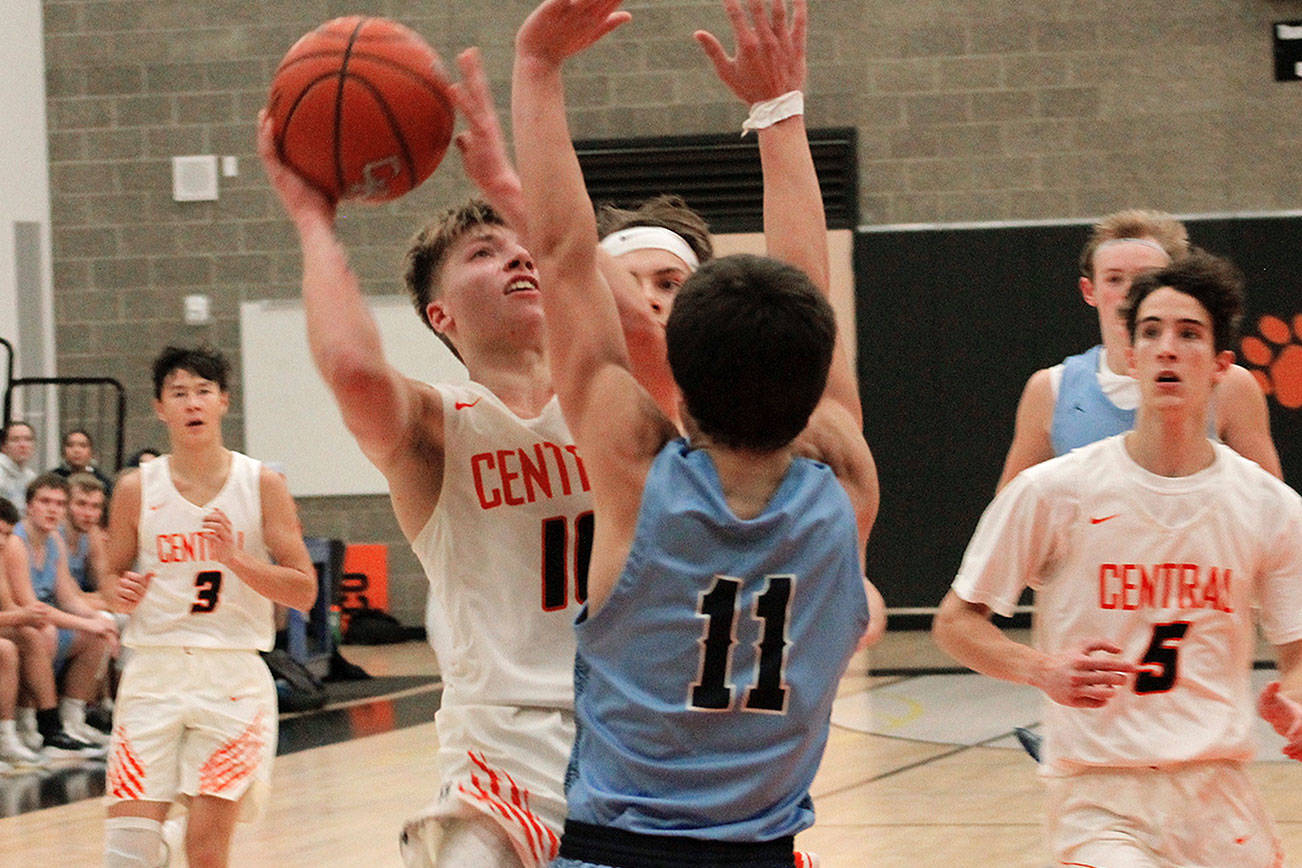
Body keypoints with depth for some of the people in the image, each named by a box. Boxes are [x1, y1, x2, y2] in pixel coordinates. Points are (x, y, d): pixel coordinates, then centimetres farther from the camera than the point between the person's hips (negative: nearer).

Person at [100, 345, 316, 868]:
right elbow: (112, 574, 15)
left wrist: (234, 558, -16)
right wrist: (120, 593, -9)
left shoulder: (262, 486, 1)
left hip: (232, 674, -1)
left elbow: (304, 591, -1)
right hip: (154, 670, 1)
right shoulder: (137, 489, 4)